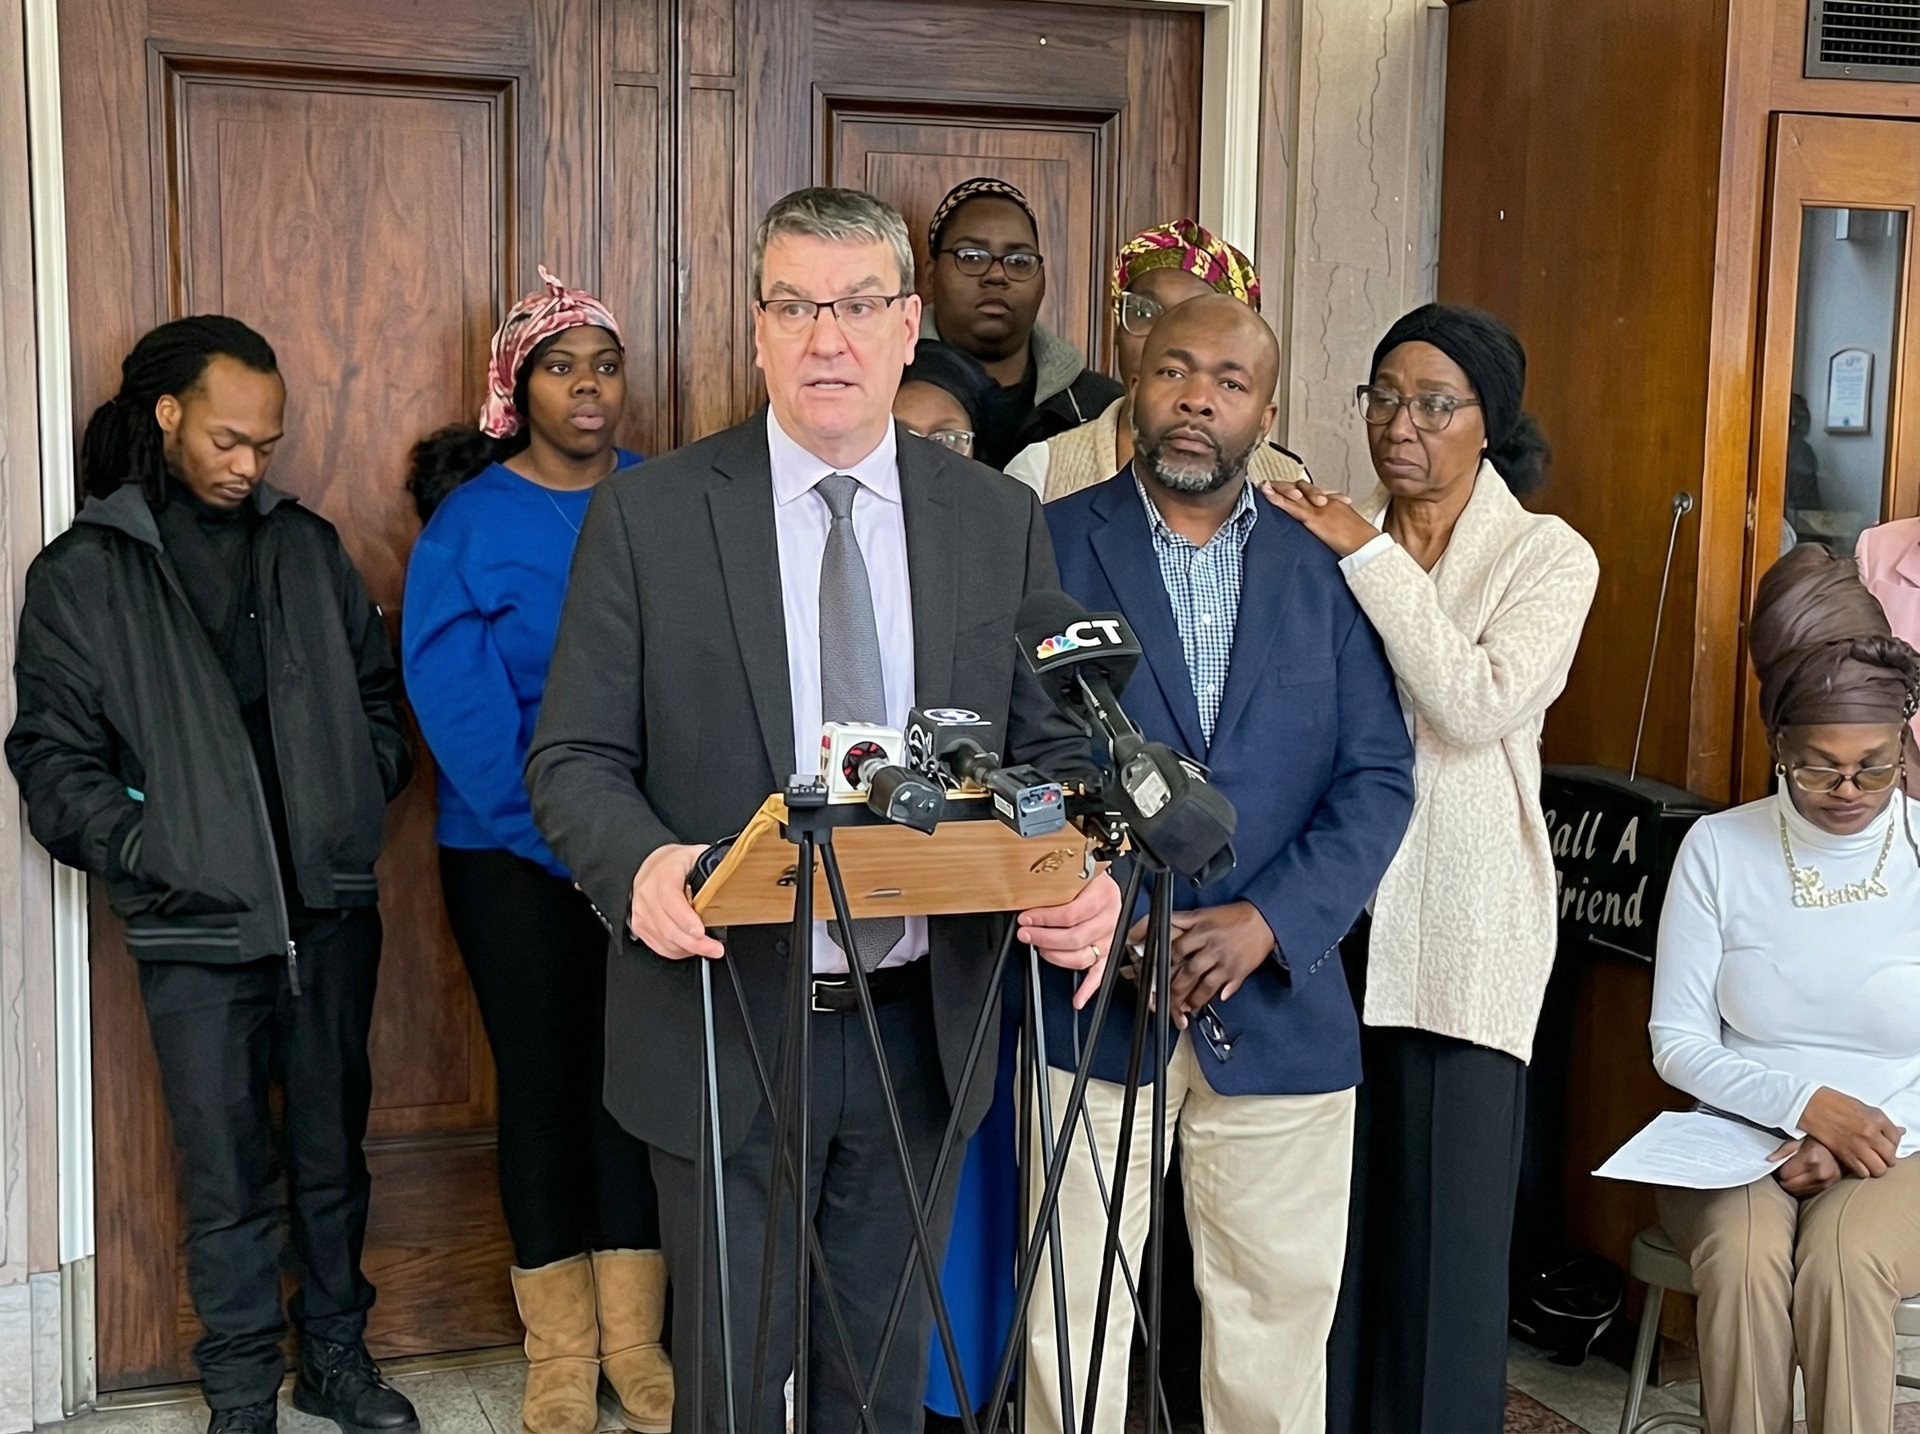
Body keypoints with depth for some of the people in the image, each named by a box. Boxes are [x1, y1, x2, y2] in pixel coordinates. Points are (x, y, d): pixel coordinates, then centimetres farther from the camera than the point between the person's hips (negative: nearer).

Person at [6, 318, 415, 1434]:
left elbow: (377, 689, 16)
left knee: (334, 1153, 13)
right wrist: (144, 849, -12)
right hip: (197, 927, -3)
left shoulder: (307, 544, 10)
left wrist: (363, 811, 3)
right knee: (229, 1177, 4)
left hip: (332, 910, 3)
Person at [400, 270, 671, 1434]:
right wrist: (558, 834, -18)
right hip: (516, 854, -2)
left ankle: (635, 1339, 20)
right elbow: (458, 699, -11)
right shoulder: (470, 520, -4)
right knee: (541, 1076, 6)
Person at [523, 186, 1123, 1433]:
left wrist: (1088, 876, -18)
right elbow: (575, 758, -5)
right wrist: (641, 865, -27)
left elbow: (1052, 747, 4)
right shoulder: (648, 514, -6)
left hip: (923, 1031, 3)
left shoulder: (1001, 521, 2)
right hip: (729, 1025, -2)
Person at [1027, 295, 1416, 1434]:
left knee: (1281, 1318, 10)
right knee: (1075, 1315, 5)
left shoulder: (1327, 569, 8)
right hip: (1094, 1000, -2)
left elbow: (1378, 779, 3)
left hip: (1280, 1006, 2)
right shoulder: (1050, 547, 1)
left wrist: (1267, 922, -11)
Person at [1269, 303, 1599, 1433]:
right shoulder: (1332, 538, 8)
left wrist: (1372, 556, -15)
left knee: (1447, 1209, 4)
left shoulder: (1547, 556, 0)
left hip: (1460, 926, -3)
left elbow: (1479, 704, -18)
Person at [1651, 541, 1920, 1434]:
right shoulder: (1718, 849, -2)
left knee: (1841, 1259, -32)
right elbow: (1677, 1041, -1)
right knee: (1744, 1255, -31)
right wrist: (1806, 1106, -15)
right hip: (1737, 1140, 1)